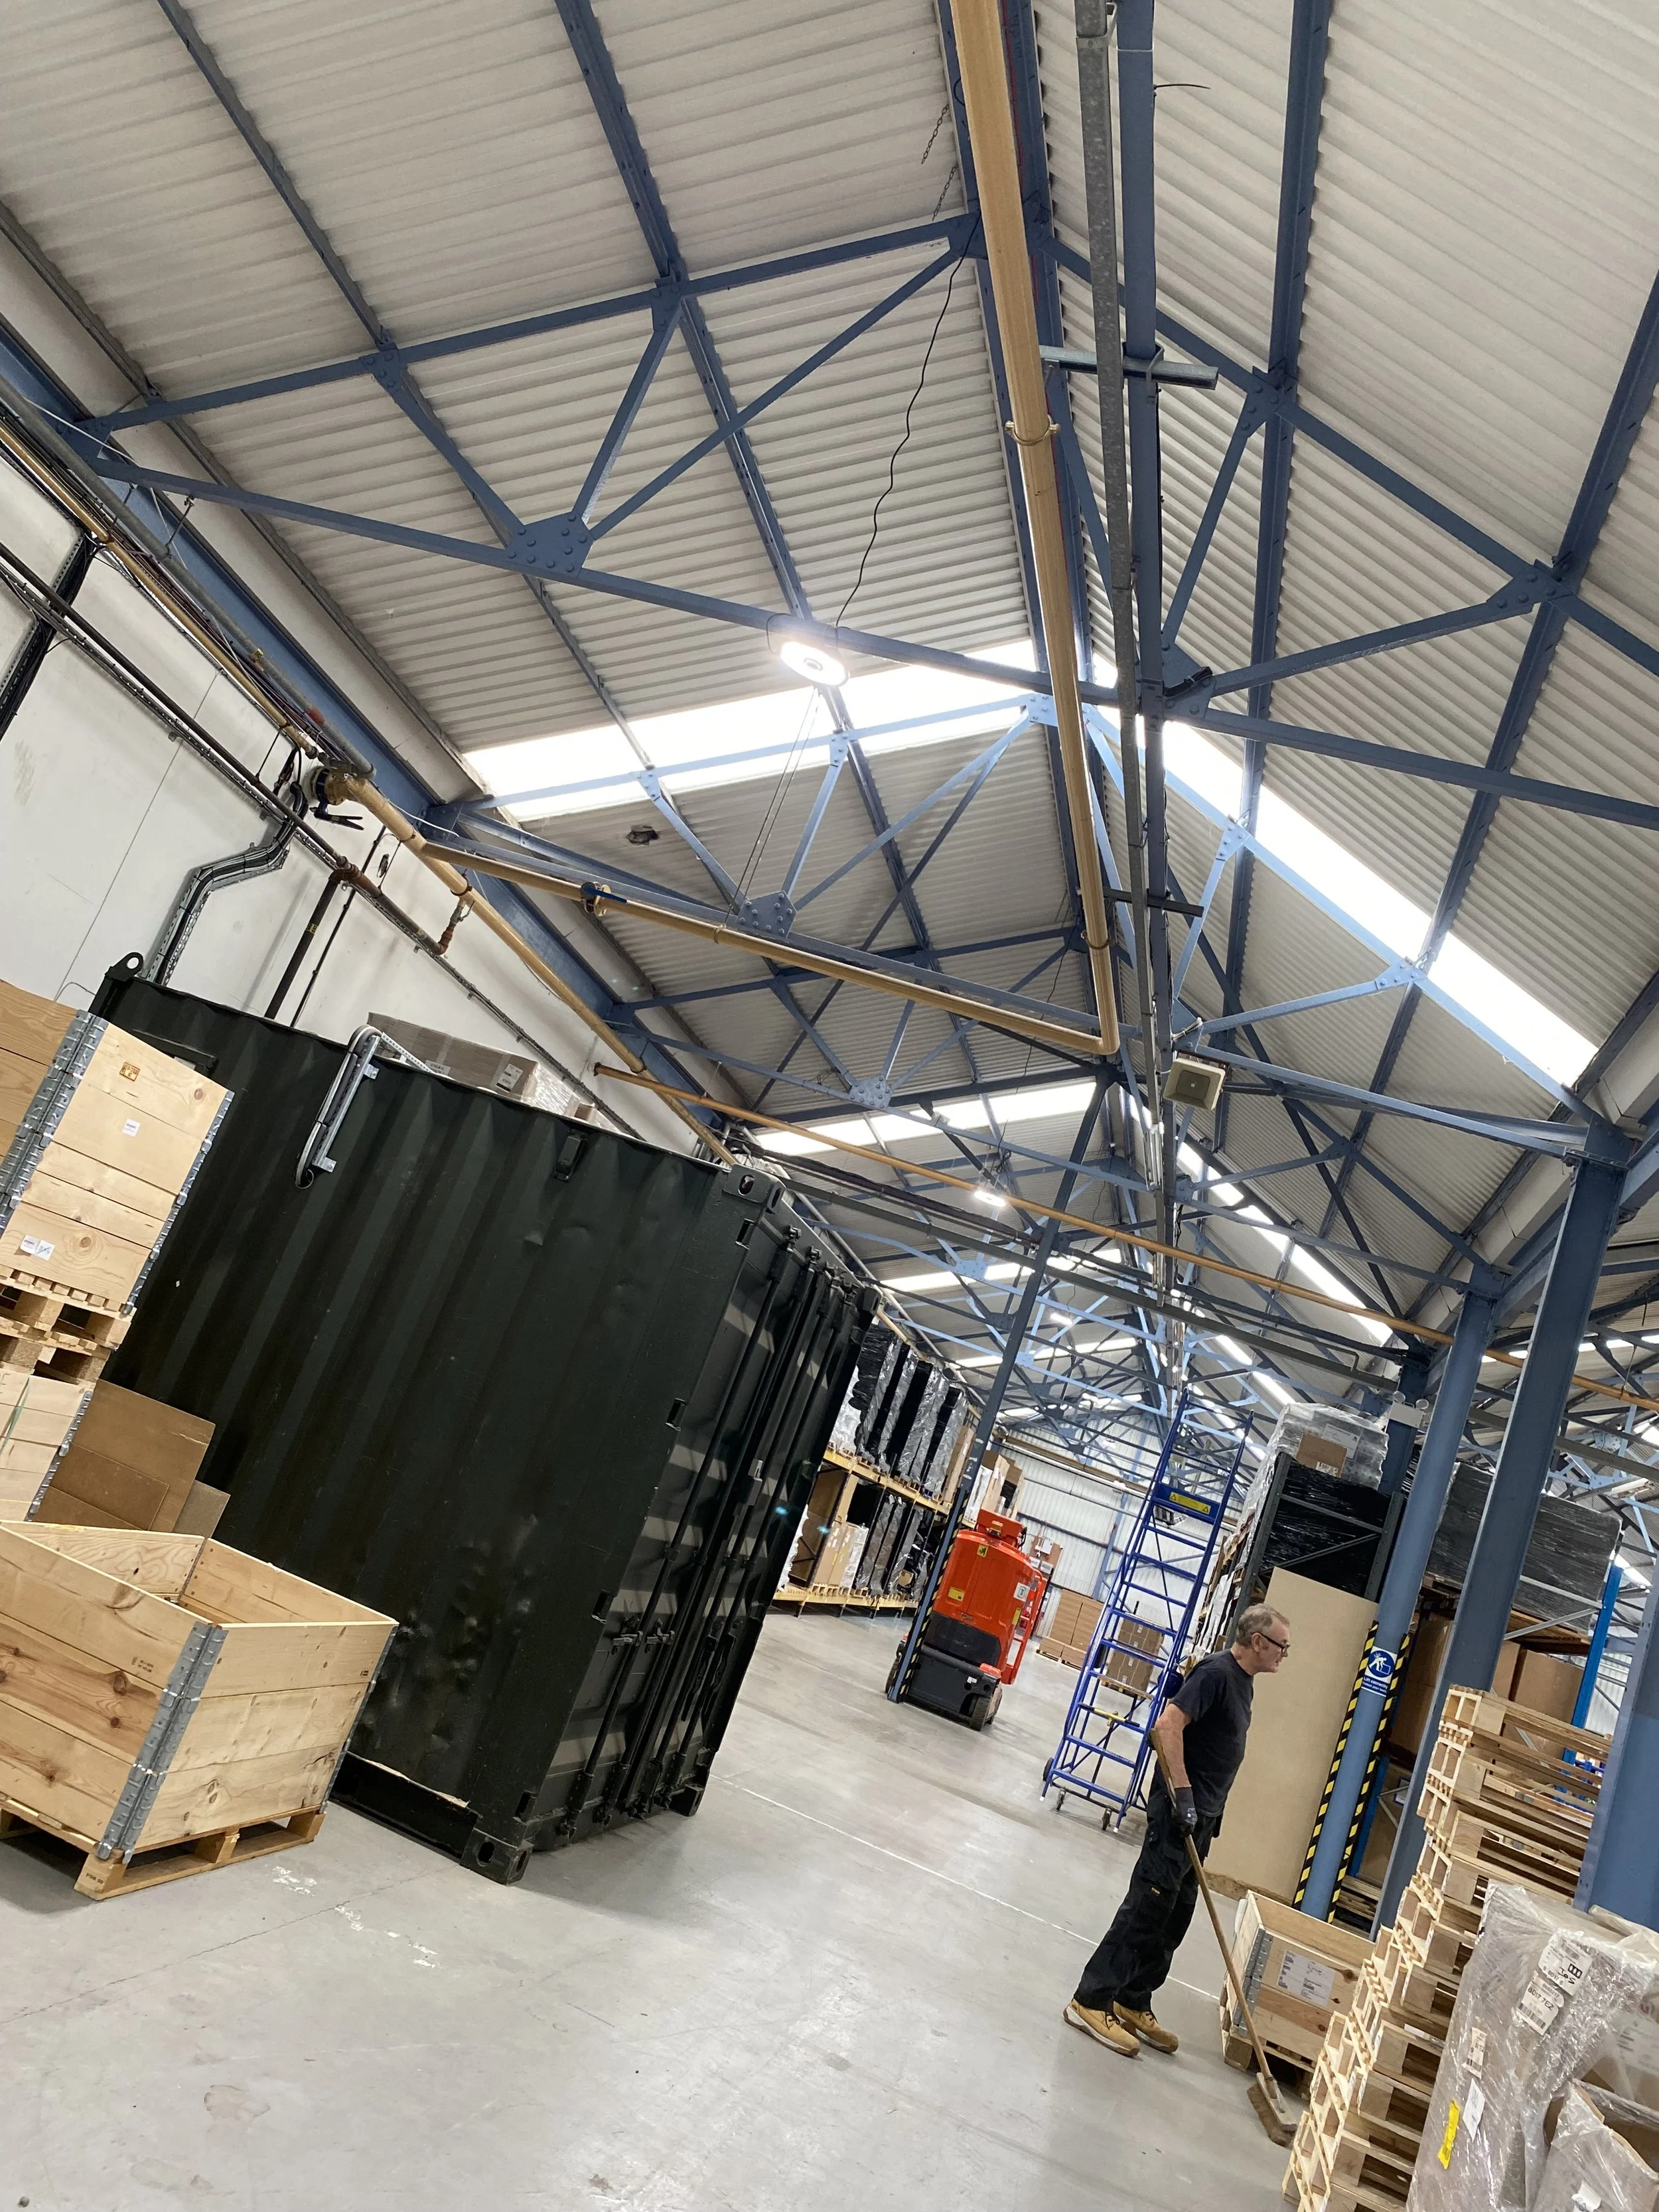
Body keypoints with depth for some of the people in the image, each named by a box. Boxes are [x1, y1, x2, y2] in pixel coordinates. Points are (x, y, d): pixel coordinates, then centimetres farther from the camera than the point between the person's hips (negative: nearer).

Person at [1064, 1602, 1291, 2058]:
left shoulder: (1242, 1681, 13)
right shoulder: (1216, 1672, -17)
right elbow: (1168, 1724, -26)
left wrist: (1210, 1814, 22)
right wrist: (1183, 1793, -24)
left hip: (1201, 1816, 10)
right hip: (1179, 1811, -10)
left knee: (1176, 1917, 14)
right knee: (1146, 1908, -6)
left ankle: (1133, 2003, 24)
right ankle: (1092, 2002, 0)